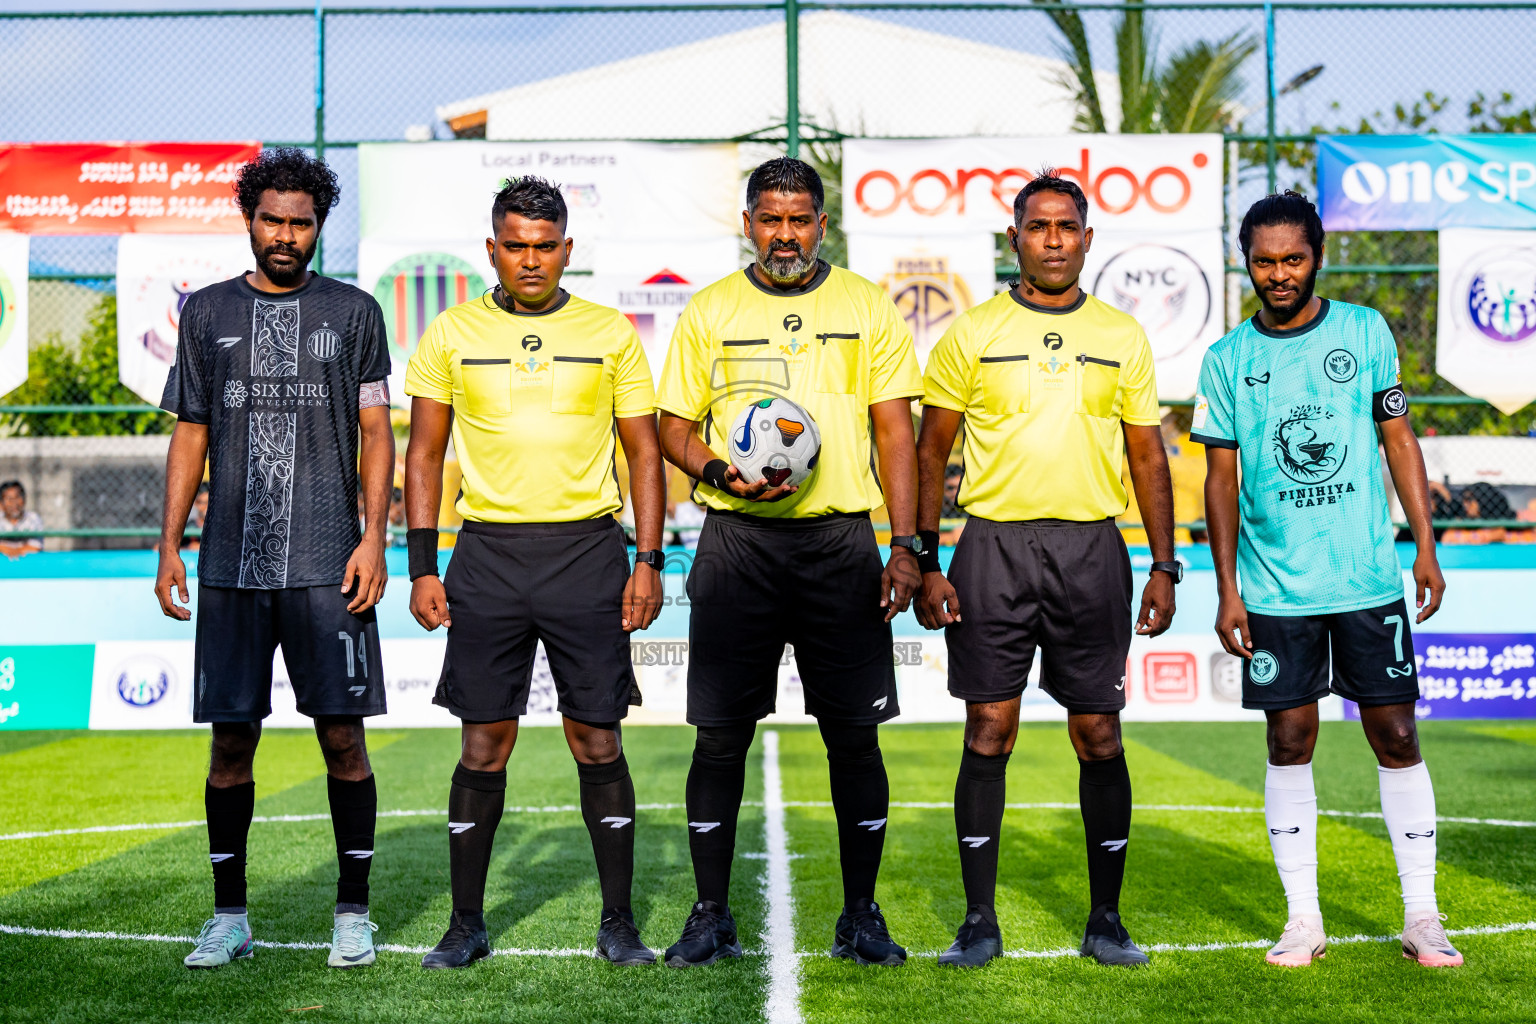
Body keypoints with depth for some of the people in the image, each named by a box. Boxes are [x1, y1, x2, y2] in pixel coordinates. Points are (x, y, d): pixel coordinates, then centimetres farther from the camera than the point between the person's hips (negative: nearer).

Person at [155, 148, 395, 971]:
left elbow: (377, 435, 6)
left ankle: (353, 911, 11)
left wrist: (373, 537, -5)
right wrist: (169, 547, 7)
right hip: (230, 564, 2)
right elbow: (190, 438, 14)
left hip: (326, 565, -2)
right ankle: (229, 916, 16)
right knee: (230, 740, 4)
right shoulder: (207, 313, 12)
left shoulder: (353, 312, 7)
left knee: (343, 738, -1)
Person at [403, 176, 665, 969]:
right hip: (488, 551, 0)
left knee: (597, 739, 2)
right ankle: (466, 924, 14)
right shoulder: (450, 336, 6)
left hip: (588, 549, 0)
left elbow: (643, 451, 7)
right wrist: (421, 568, 1)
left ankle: (618, 920, 13)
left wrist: (649, 561, -1)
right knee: (484, 744, 2)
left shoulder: (609, 333, 6)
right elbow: (424, 454, 8)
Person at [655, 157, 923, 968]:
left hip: (840, 537, 0)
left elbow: (895, 432, 5)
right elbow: (674, 428, 9)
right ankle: (711, 915, 12)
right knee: (720, 733, 1)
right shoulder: (709, 311, 8)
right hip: (737, 538, 0)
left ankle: (860, 916, 13)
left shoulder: (867, 307, 7)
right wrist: (719, 472, -12)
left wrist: (906, 546, -4)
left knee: (854, 733, 1)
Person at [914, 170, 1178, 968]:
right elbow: (930, 453, 5)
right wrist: (925, 561, -2)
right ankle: (979, 921, 8)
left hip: (1092, 550, 1)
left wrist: (1164, 567, 6)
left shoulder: (1122, 337, 9)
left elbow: (1148, 457, 12)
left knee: (1099, 735, 3)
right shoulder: (970, 335, 4)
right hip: (993, 546, -1)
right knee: (988, 732, -1)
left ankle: (1106, 919, 14)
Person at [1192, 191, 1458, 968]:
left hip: (1369, 580, 0)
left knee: (1396, 736, 1)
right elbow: (1221, 478, 5)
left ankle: (1421, 915, 10)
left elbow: (1399, 439, 7)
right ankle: (1303, 918, 12)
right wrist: (1226, 590, 1)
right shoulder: (1228, 359, 3)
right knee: (1289, 742, 3)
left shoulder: (1364, 332, 4)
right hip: (1275, 588, 0)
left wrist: (1425, 545, 1)